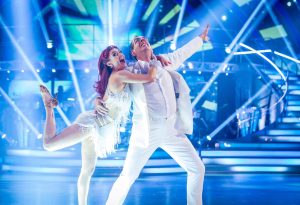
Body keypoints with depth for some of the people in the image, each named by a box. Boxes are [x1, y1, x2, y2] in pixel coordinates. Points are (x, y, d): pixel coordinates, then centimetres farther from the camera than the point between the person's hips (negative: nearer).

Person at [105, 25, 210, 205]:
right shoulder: (130, 72, 5)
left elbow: (183, 53, 31)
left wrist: (201, 38, 45)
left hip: (172, 131, 4)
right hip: (146, 133, -4)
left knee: (198, 169, 6)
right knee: (128, 177, -4)